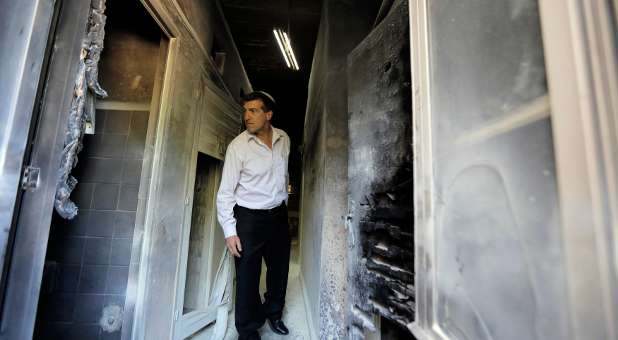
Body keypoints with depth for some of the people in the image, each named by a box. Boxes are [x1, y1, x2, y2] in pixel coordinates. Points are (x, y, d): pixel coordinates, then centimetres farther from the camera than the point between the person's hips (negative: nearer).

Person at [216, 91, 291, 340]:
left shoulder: (284, 139, 0)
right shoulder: (238, 146, -13)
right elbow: (226, 192, -11)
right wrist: (229, 230, -14)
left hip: (278, 215, 5)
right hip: (249, 217, -4)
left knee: (279, 269, 19)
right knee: (247, 277, 6)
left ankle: (273, 313, 47)